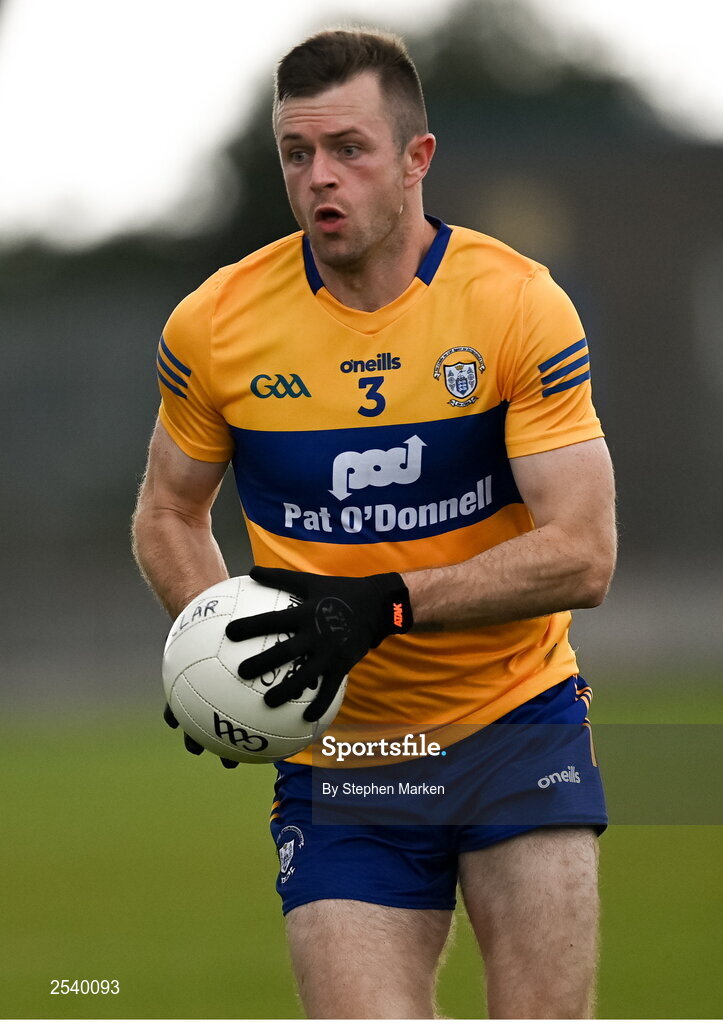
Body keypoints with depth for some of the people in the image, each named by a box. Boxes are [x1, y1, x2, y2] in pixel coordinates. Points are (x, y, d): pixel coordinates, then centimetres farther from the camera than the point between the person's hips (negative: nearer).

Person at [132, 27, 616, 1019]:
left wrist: (383, 605, -23)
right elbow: (169, 513, 12)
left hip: (517, 716, -1)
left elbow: (582, 554, -13)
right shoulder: (216, 324, -4)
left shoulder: (518, 304, -9)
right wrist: (225, 646, -7)